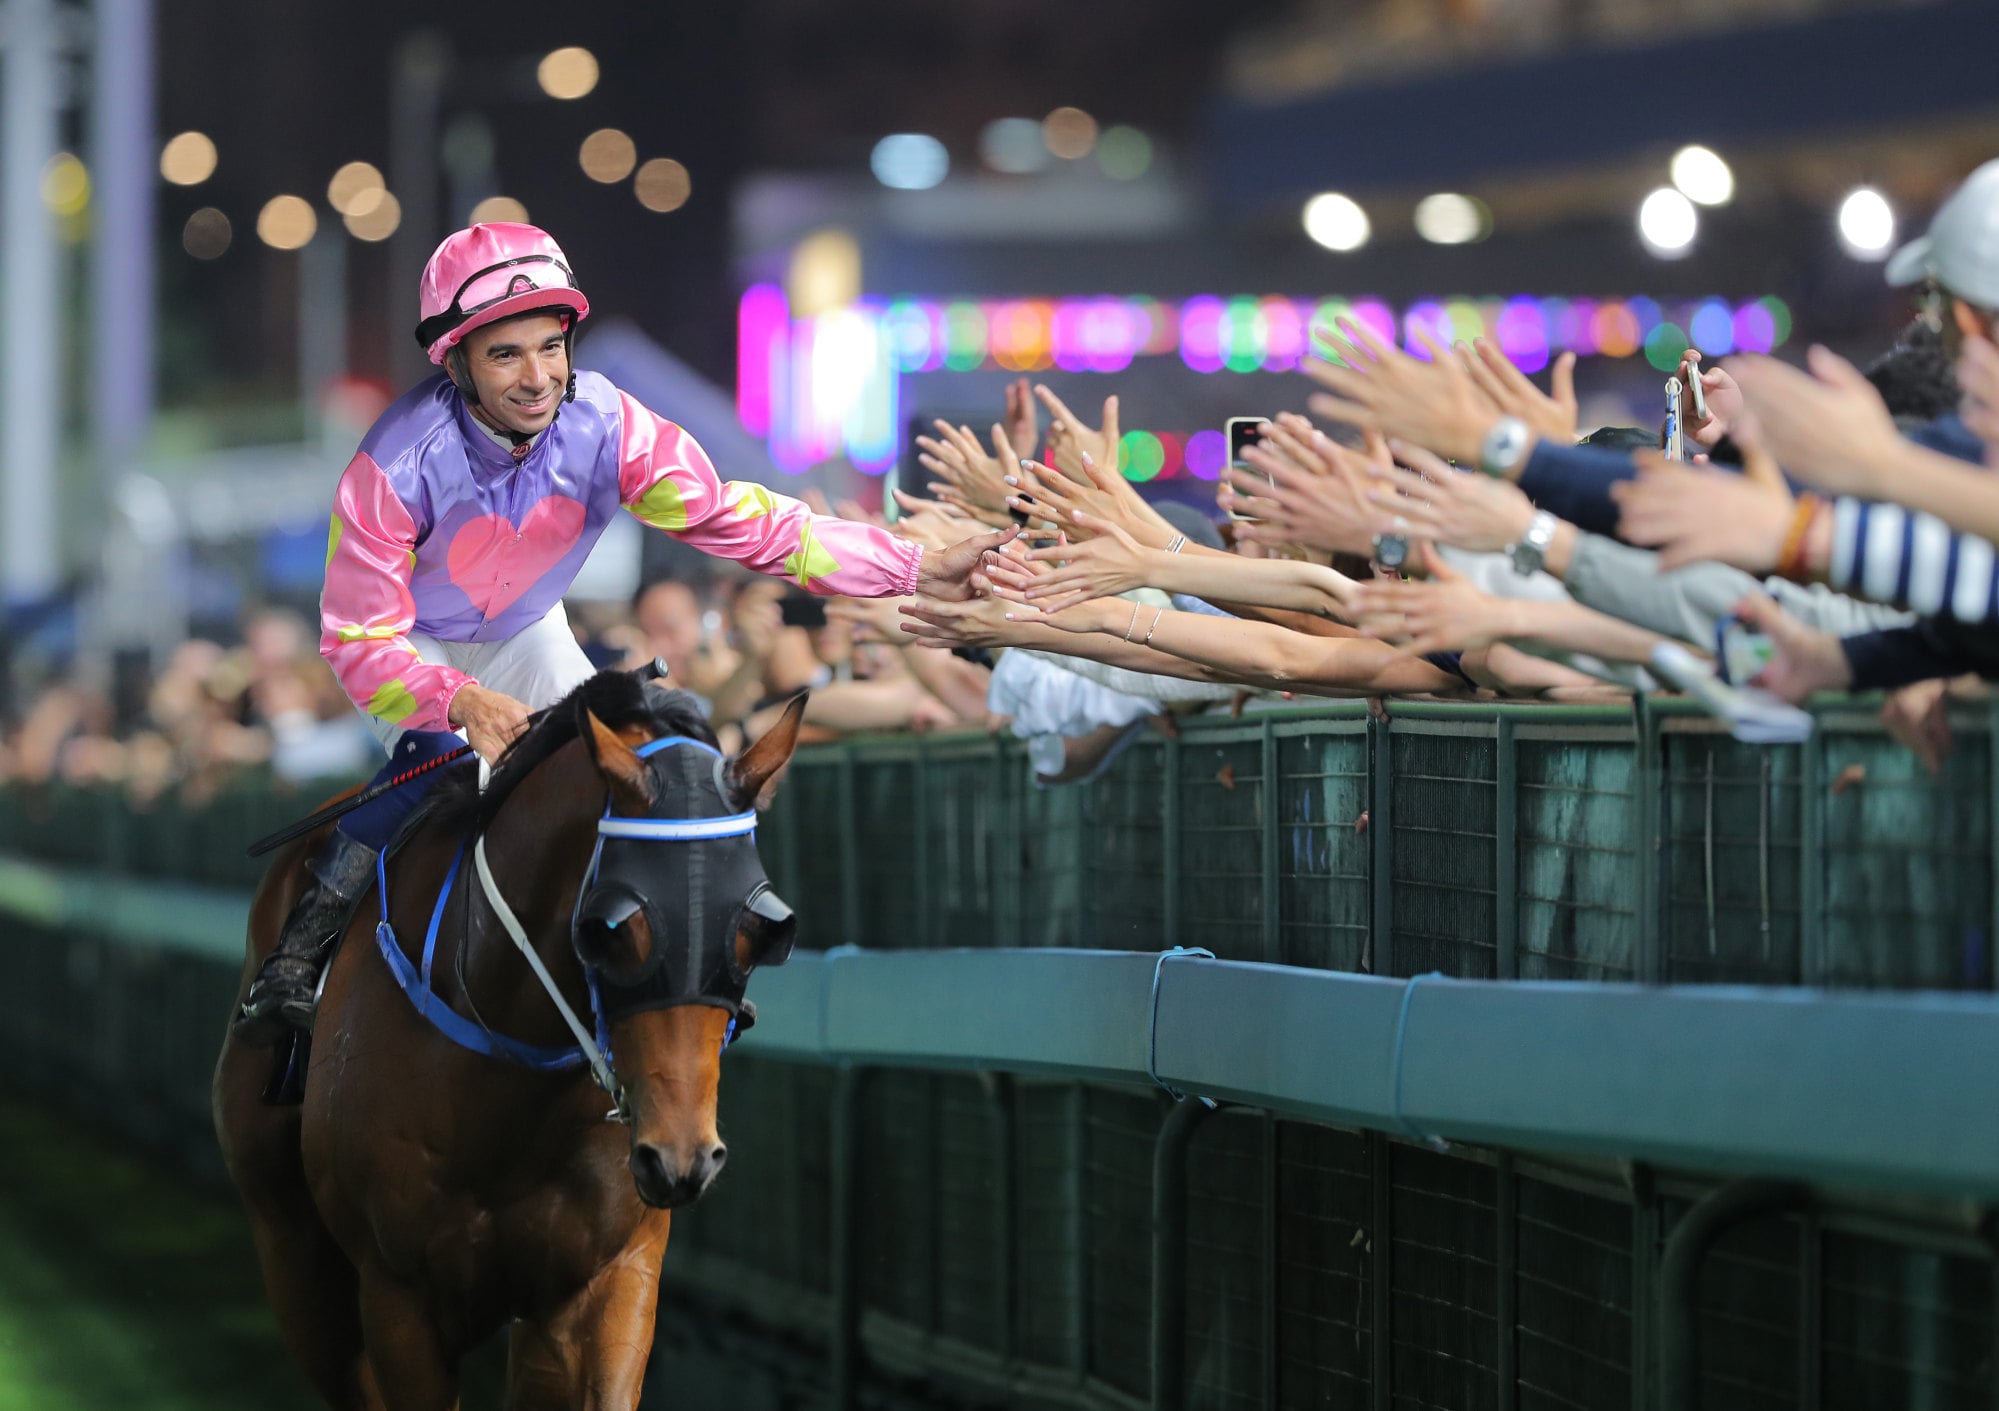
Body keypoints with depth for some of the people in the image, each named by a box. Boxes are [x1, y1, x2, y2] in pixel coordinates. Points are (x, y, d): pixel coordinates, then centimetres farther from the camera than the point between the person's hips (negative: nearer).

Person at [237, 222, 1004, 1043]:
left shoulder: (604, 426, -29)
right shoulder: (397, 466, -37)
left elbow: (738, 521, -24)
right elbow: (359, 639, -32)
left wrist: (913, 570, -30)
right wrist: (461, 702, -51)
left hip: (523, 635, 4)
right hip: (407, 644, -4)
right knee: (434, 761, -30)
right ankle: (295, 955, -19)